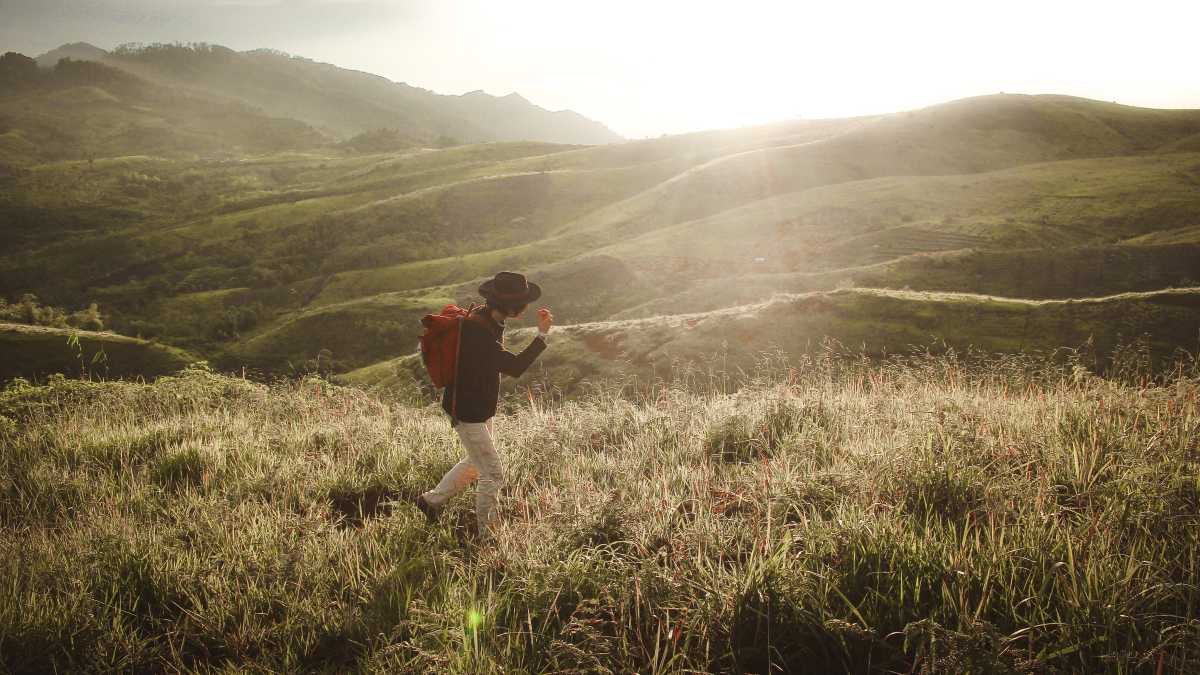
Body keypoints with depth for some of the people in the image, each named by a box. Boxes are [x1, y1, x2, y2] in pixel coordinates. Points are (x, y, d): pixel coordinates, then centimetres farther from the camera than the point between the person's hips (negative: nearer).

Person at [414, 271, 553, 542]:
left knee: (477, 463, 26)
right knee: (493, 473, 0)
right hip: (466, 413, -10)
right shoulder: (476, 330, -32)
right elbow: (515, 367, -35)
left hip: (481, 408, 10)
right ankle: (485, 534, 18)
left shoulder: (489, 319, -1)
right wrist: (542, 335, -33)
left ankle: (431, 500, 41)